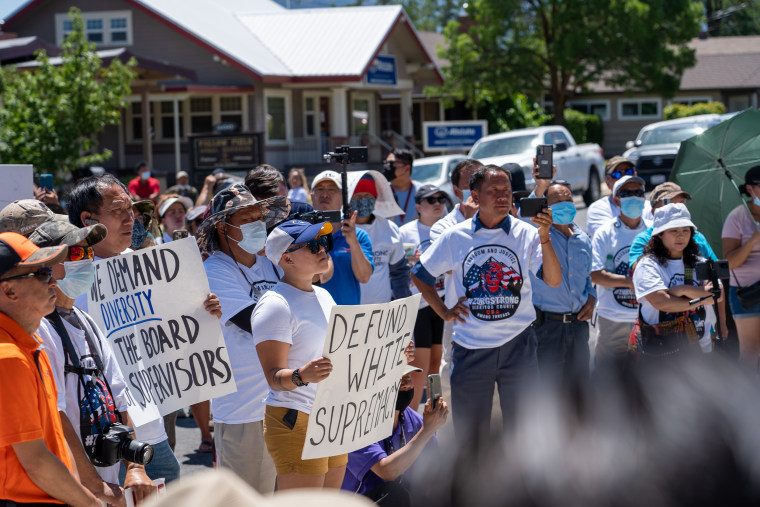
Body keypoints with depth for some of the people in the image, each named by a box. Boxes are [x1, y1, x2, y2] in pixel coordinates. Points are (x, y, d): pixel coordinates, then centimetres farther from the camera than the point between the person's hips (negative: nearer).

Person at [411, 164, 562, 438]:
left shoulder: (525, 234, -1)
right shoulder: (455, 237, 1)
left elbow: (554, 280, -12)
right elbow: (419, 275, 12)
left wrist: (544, 237, -24)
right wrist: (444, 311, 4)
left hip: (518, 346, 0)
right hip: (470, 347, 0)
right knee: (469, 430, 8)